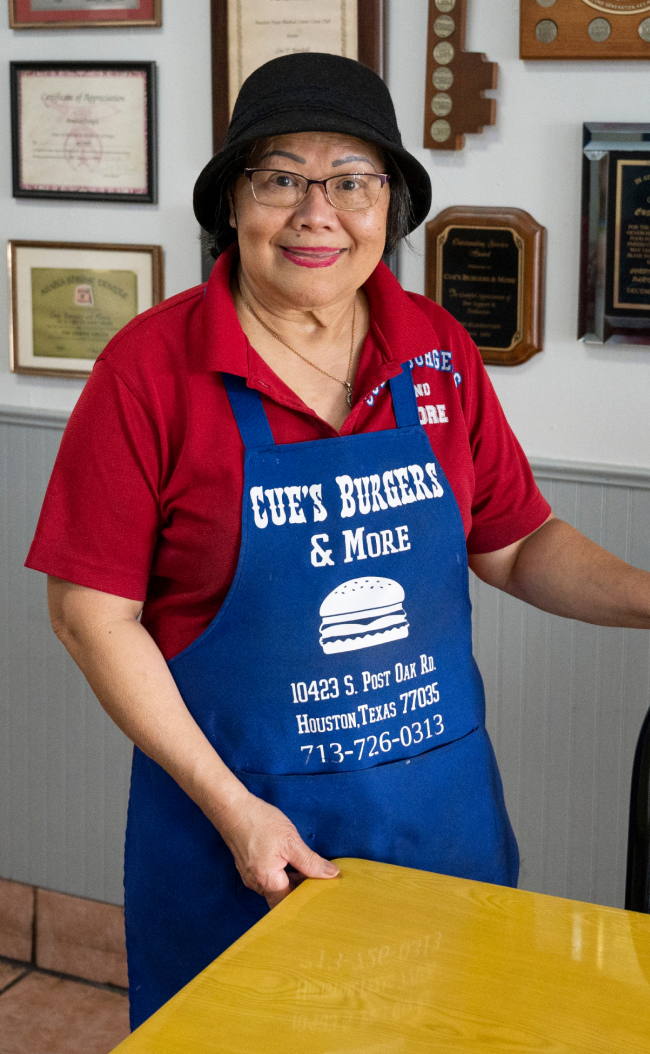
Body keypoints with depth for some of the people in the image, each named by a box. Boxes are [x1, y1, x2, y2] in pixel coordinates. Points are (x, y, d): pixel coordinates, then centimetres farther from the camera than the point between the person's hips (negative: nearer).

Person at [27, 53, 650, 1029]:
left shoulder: (439, 352, 0)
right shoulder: (153, 367, -12)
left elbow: (518, 544, 9)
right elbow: (92, 611, -11)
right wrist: (230, 806, -14)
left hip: (441, 802, 4)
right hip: (233, 812, -3)